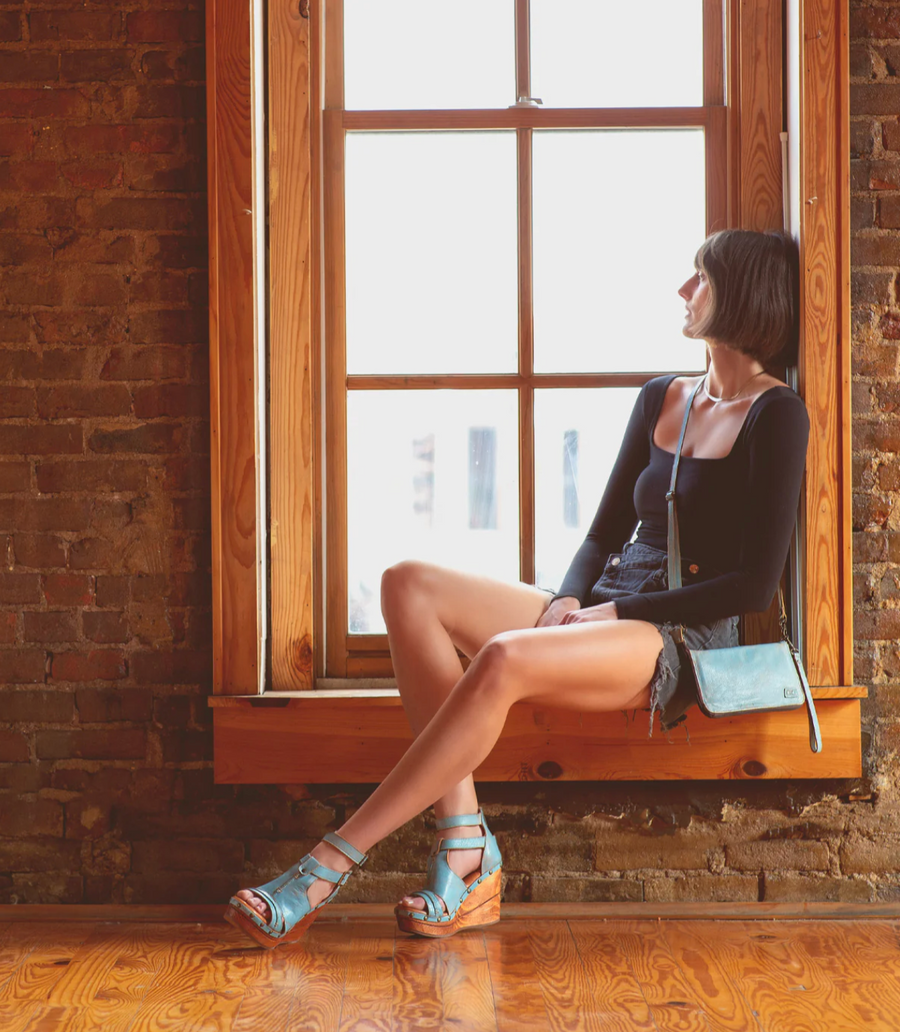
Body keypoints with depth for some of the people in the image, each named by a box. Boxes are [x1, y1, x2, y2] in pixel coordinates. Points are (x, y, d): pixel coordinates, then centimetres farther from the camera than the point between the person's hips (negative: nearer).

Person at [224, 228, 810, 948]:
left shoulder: (776, 415, -3)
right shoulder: (661, 399, 19)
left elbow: (755, 585, -10)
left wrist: (619, 611, -11)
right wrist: (571, 601, -1)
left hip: (683, 639, -8)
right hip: (600, 617, 8)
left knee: (504, 660, -36)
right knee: (409, 585, -13)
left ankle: (331, 865, -29)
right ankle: (466, 851, -24)